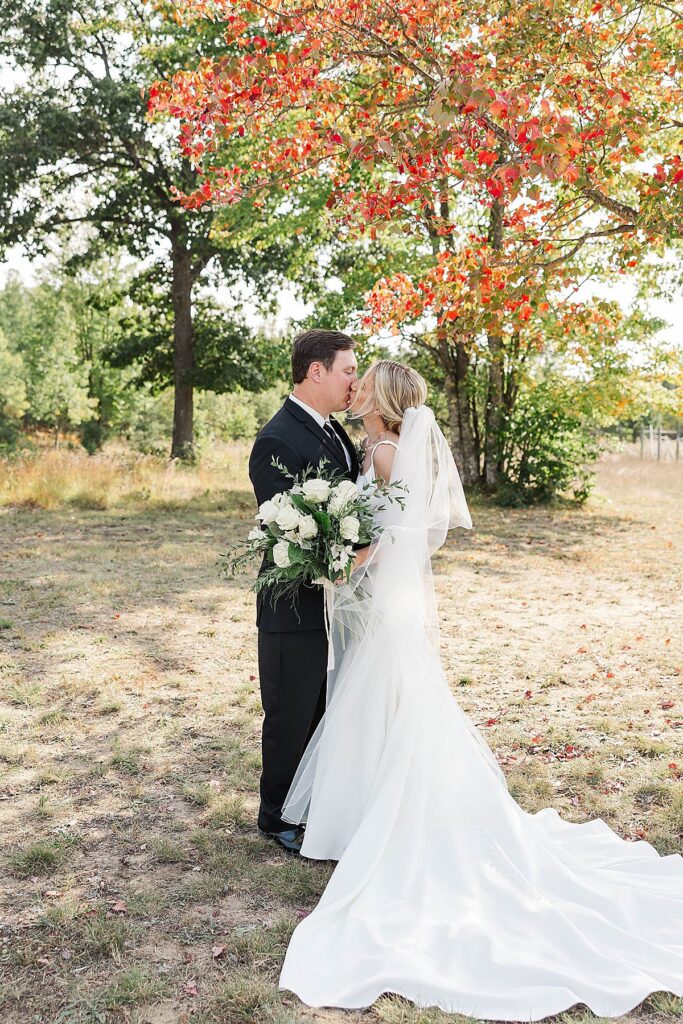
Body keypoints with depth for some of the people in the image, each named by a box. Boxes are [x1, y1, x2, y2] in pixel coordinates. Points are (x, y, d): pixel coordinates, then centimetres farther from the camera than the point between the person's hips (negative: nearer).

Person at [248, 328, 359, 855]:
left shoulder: (333, 430, 9)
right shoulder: (277, 442, -20)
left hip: (335, 603, 9)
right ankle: (280, 818, 27)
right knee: (291, 718, 8)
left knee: (325, 714, 21)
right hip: (297, 610, -9)